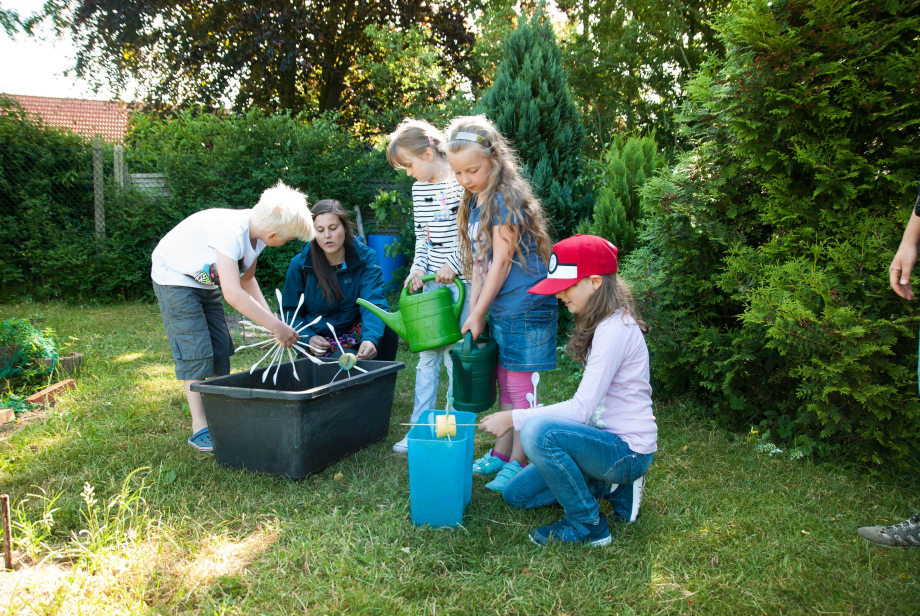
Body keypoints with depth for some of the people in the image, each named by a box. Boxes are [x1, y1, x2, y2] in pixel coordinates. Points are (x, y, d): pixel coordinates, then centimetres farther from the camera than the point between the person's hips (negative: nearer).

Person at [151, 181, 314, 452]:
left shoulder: (256, 230, -10)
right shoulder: (230, 231, -36)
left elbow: (246, 280, 3)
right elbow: (233, 293, -42)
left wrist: (272, 320, -8)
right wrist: (276, 327, -36)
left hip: (205, 282, 9)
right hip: (174, 278, -8)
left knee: (220, 350, 6)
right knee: (195, 352, -12)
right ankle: (200, 429, -6)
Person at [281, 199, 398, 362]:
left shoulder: (366, 258, -9)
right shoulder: (300, 265, -7)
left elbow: (374, 302, -24)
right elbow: (290, 311, 3)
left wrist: (370, 339, -44)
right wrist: (308, 338, -18)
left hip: (357, 333, 1)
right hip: (320, 343, -1)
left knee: (386, 326, -30)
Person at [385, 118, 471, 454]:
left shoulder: (460, 185, -12)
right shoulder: (418, 188, 12)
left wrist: (453, 264, -17)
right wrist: (418, 266, 1)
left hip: (459, 280, -7)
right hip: (431, 282, 7)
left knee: (454, 355, -1)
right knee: (426, 355, 10)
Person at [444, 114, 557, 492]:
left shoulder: (506, 198, -15)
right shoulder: (475, 200, 12)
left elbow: (502, 262, -16)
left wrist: (478, 313, -10)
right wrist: (473, 312, 8)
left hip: (524, 306, -9)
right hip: (499, 308, 9)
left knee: (519, 385, -1)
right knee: (505, 383, 16)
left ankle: (518, 463, 9)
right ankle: (500, 453, 27)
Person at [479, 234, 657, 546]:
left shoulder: (615, 330, -21)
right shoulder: (600, 324, 10)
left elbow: (582, 408, -25)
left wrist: (513, 418, -21)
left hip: (628, 451, -10)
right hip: (607, 439, 10)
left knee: (538, 432, -34)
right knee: (516, 494, 10)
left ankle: (587, 525, -12)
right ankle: (615, 485, 14)